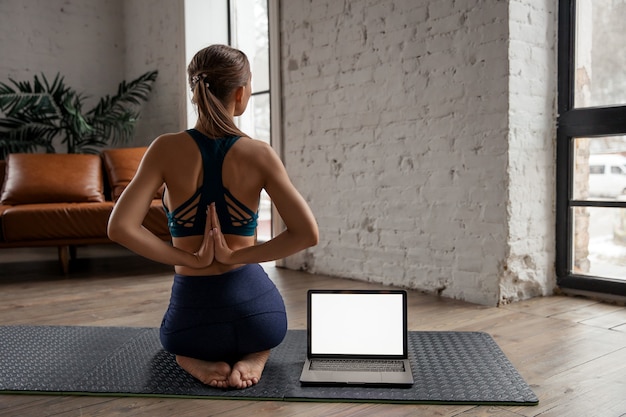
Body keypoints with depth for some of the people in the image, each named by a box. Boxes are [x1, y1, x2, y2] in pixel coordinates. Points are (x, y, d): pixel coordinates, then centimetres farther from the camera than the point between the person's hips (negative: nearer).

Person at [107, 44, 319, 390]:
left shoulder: (167, 148, -10)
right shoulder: (259, 153, -10)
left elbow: (120, 228, -18)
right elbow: (307, 234, -16)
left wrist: (192, 259, -9)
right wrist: (236, 256, -9)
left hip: (191, 314, 1)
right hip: (256, 307, 0)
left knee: (187, 341, 41)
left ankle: (197, 360, 5)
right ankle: (253, 356, 5)